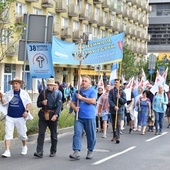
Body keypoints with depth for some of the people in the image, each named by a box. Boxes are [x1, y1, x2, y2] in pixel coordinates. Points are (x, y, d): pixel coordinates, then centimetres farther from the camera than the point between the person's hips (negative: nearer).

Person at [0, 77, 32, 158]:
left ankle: (24, 146, 37)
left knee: (22, 133, 10)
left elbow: (28, 103, 2)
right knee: (8, 134, -6)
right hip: (10, 117, 2)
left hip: (20, 117, -2)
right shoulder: (9, 93, 8)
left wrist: (26, 111, -12)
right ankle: (7, 151, -6)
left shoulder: (24, 93, 1)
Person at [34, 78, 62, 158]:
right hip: (43, 115, 1)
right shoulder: (42, 92, 7)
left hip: (53, 116, -1)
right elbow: (38, 104, 11)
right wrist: (42, 103, -12)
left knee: (53, 135, 9)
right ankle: (39, 152, -10)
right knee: (41, 133, -7)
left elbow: (59, 105, -7)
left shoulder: (57, 94, 2)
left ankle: (53, 151, 22)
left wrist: (55, 115, -21)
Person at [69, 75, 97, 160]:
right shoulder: (77, 92, 14)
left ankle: (90, 151, 22)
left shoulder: (92, 91, 2)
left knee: (91, 135, 5)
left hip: (90, 117, -3)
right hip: (79, 117, 3)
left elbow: (93, 101, -14)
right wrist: (74, 107, -7)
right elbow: (72, 103, 16)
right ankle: (76, 152, -11)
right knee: (77, 134, -8)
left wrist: (81, 98, -9)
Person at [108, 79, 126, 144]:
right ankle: (114, 136, 25)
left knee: (118, 124, -11)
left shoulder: (122, 92, -3)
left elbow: (124, 101, -5)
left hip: (120, 110, -3)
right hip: (113, 110, 3)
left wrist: (119, 98, -22)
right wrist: (114, 106, -19)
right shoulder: (111, 91, 1)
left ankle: (117, 137, -12)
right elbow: (110, 100, -6)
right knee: (113, 124, 13)